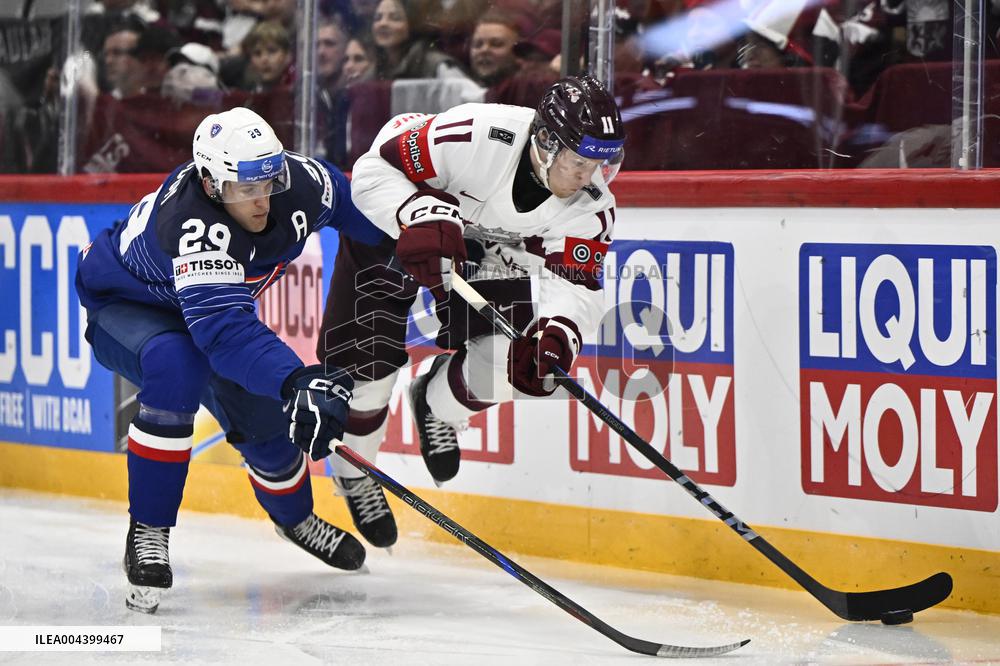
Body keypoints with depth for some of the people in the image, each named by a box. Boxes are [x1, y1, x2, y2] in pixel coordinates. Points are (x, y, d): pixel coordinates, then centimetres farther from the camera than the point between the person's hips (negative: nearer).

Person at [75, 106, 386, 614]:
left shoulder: (300, 184, -24)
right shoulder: (193, 227, -44)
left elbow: (350, 206, 1)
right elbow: (223, 329, -54)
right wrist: (295, 379, -64)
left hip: (210, 304, 7)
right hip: (125, 304, -7)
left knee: (265, 413, 2)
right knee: (177, 367, -36)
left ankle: (293, 516, 38)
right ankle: (148, 533, -25)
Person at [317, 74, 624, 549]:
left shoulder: (592, 206, -24)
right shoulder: (476, 136, -38)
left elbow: (578, 284, -23)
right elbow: (373, 170, -31)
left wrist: (557, 329, -45)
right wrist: (420, 216, -47)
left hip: (487, 254, 4)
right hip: (386, 230, -4)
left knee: (521, 358, -14)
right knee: (367, 364, -7)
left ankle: (436, 404, 20)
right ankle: (351, 468, 25)